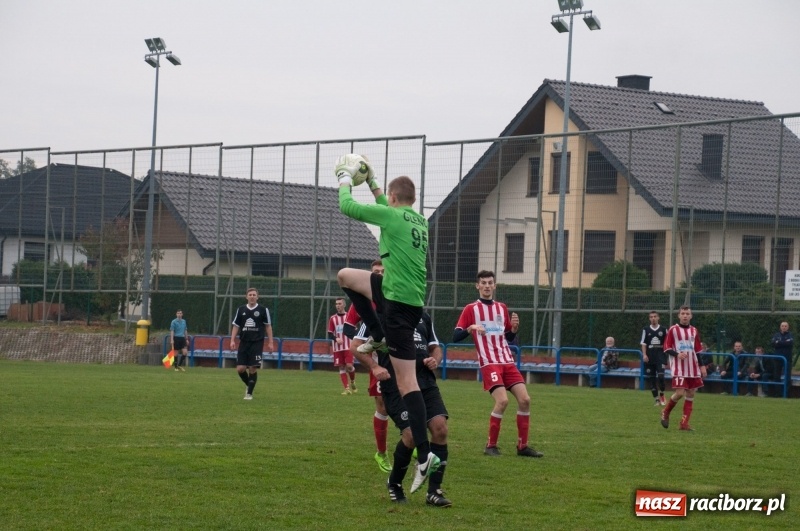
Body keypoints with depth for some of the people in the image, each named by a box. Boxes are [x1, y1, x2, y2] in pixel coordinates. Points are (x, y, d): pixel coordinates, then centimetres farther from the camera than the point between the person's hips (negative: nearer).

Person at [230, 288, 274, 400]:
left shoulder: (263, 310, 0)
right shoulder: (241, 309, 7)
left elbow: (268, 326, 4)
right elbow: (236, 326, 12)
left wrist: (270, 343, 0)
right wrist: (232, 340, 1)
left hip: (257, 343, -3)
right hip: (244, 343, 3)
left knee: (253, 368, -7)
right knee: (240, 368, -5)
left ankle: (249, 393, 3)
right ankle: (249, 385, 22)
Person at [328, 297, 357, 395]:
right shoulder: (332, 318, 4)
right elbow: (330, 334, 4)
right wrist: (336, 339, -16)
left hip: (348, 347, -1)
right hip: (337, 348, 1)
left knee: (349, 365, -12)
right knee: (341, 368, -1)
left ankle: (352, 382, 17)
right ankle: (347, 388, 2)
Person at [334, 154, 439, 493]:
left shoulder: (391, 215, -10)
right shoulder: (419, 220, 14)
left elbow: (347, 207, -1)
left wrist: (345, 179, 17)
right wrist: (371, 183, 42)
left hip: (400, 302, -8)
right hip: (393, 291, 8)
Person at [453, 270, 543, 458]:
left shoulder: (502, 308, 16)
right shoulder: (471, 309, 1)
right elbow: (455, 337, -3)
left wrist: (515, 327, 2)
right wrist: (471, 328, -21)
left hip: (507, 361, 5)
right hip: (489, 363, -5)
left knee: (524, 399, -6)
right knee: (502, 400, -21)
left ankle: (522, 446, 4)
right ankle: (491, 445, -8)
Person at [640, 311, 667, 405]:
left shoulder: (663, 329, 5)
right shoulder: (646, 330, 6)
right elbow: (643, 343, 4)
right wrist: (644, 355, -6)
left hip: (660, 356, -2)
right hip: (650, 357, 2)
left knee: (661, 376, -18)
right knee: (652, 378, 3)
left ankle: (661, 396, 2)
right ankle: (656, 399, 12)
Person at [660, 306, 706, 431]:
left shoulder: (694, 331, 12)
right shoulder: (673, 330, -2)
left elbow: (698, 350, 18)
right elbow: (666, 348, -3)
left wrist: (702, 366, 11)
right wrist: (677, 354, -20)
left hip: (693, 368, 5)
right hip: (678, 368, -5)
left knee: (691, 394, 1)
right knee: (680, 393, -15)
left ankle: (684, 423, 5)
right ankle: (665, 413, 11)